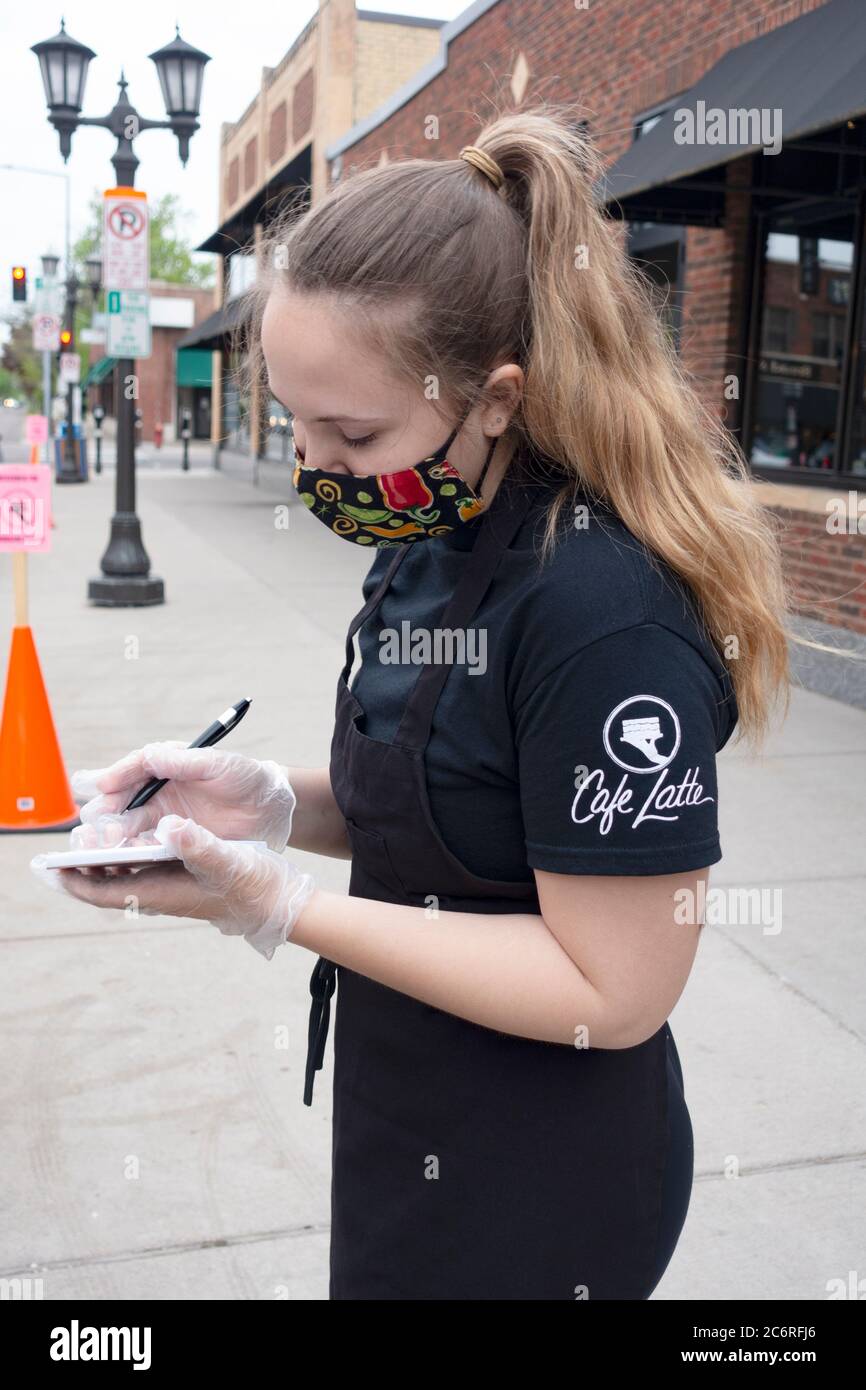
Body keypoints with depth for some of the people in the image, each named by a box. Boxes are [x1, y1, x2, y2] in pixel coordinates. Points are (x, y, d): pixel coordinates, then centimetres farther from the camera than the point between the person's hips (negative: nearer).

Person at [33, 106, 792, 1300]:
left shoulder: (608, 610, -29)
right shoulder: (434, 542, 0)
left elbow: (611, 992, -24)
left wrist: (281, 909, -25)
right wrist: (279, 802, -7)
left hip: (529, 1208, -8)